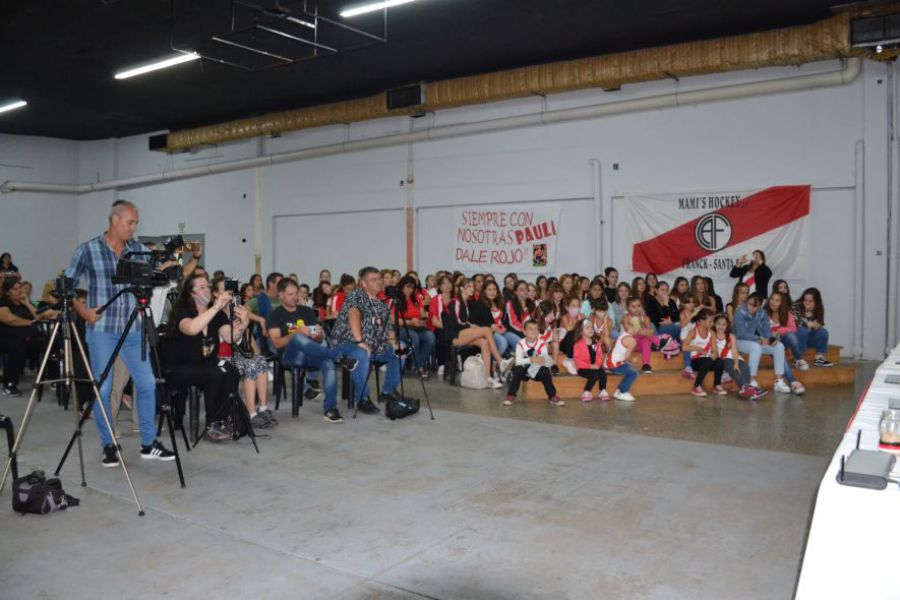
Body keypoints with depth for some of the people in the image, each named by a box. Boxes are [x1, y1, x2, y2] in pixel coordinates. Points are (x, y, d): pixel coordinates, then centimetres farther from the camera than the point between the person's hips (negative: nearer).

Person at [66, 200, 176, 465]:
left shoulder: (139, 249, 7)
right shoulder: (87, 250, -2)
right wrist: (82, 310, -8)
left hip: (133, 330, 3)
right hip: (102, 330, -3)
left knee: (147, 384, 2)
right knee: (102, 389, 2)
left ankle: (149, 444, 13)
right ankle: (109, 446, 17)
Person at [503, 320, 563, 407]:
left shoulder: (542, 344, -10)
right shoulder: (521, 344, -12)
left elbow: (547, 362, -19)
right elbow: (518, 361, -22)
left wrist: (542, 360, -44)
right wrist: (531, 359, -38)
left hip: (537, 371, 1)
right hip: (524, 371, 0)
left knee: (545, 371, -29)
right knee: (517, 369, -31)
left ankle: (552, 396, -11)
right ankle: (511, 395, -15)